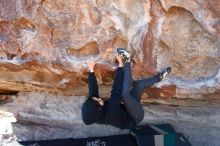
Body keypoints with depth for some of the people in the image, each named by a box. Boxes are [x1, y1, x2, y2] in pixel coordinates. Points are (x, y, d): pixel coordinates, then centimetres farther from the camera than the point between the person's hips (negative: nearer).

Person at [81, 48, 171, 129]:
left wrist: (91, 70, -15)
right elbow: (117, 91, -37)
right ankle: (127, 62, -17)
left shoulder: (95, 114, -18)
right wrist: (121, 65, -32)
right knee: (124, 94, -32)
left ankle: (159, 77, 24)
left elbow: (93, 90, -12)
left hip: (126, 110, 8)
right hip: (134, 118, -8)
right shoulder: (110, 112, -39)